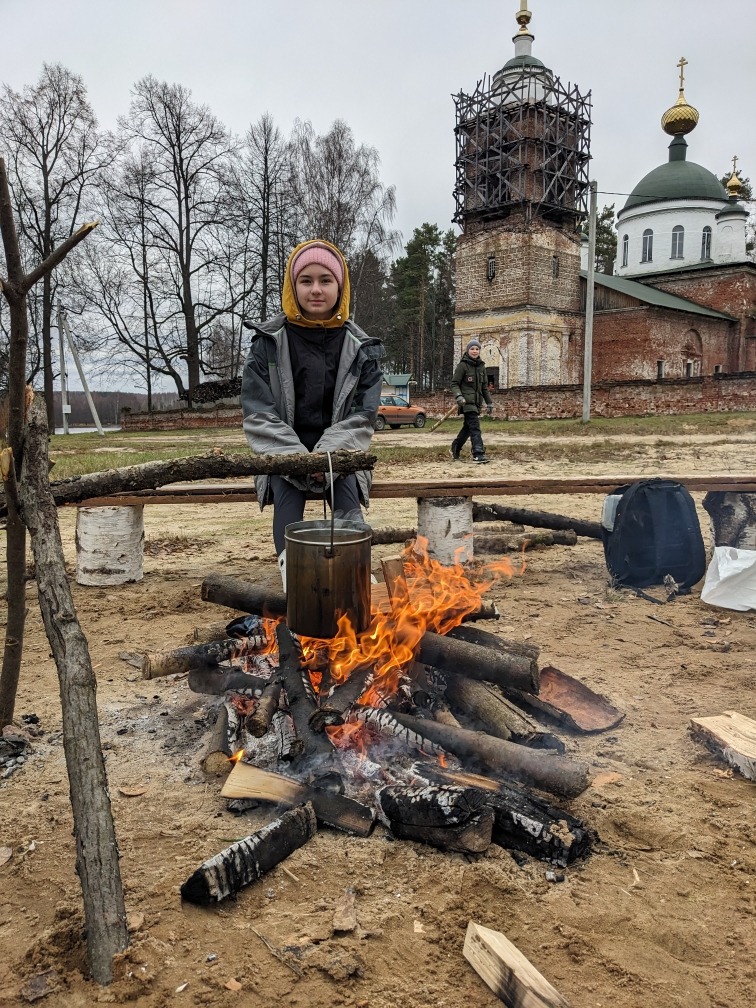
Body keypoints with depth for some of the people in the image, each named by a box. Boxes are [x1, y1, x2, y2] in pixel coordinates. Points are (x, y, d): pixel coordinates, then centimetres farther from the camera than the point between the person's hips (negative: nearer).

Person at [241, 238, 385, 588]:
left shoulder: (360, 348, 3)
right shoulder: (268, 343, 0)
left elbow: (363, 415, -2)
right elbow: (258, 412, -5)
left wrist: (327, 455, -18)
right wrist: (297, 459, -18)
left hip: (338, 453, 1)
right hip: (283, 454, 0)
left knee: (346, 487, -29)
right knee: (285, 489, -30)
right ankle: (291, 568, -40)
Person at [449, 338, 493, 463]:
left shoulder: (481, 366, 14)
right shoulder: (462, 365, -4)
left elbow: (484, 387, 20)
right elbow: (454, 384, -5)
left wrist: (489, 402, 19)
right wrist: (458, 396, -21)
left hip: (477, 401, 7)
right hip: (467, 401, -7)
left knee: (468, 427, 14)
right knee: (475, 427, -16)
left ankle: (455, 447, 30)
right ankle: (478, 454, -20)